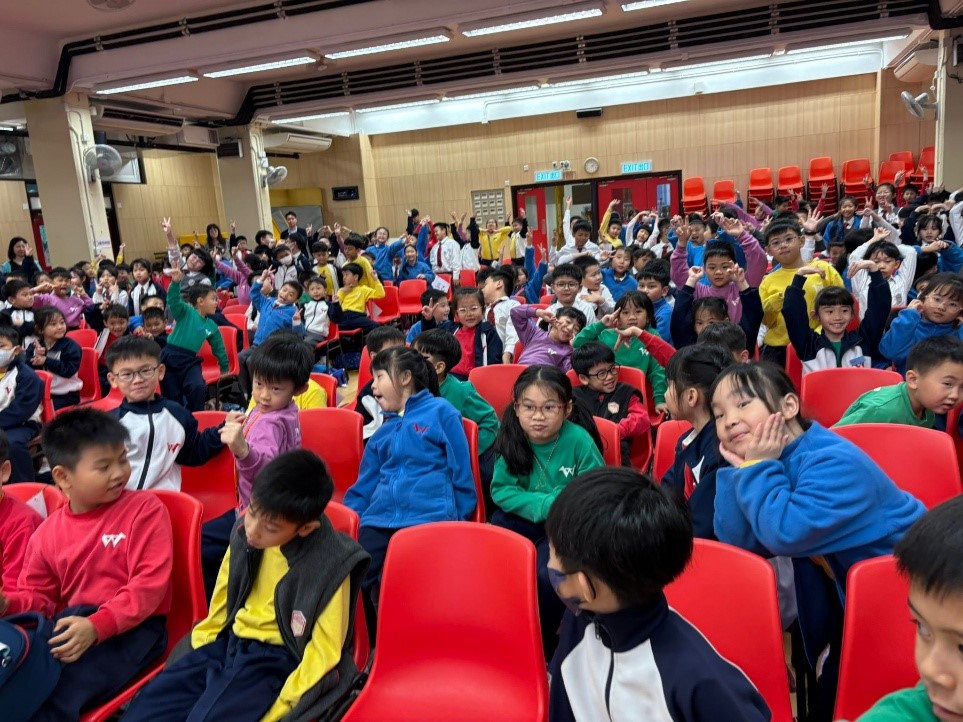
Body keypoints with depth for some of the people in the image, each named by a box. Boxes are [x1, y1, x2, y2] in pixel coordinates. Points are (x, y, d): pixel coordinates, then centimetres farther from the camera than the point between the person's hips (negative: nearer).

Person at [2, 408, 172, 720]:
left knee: (54, 693, -27)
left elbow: (149, 583, -13)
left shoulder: (144, 509, -5)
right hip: (72, 624, 5)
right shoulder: (47, 533, 12)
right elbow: (37, 596, 17)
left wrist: (96, 626, -26)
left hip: (131, 627, -5)